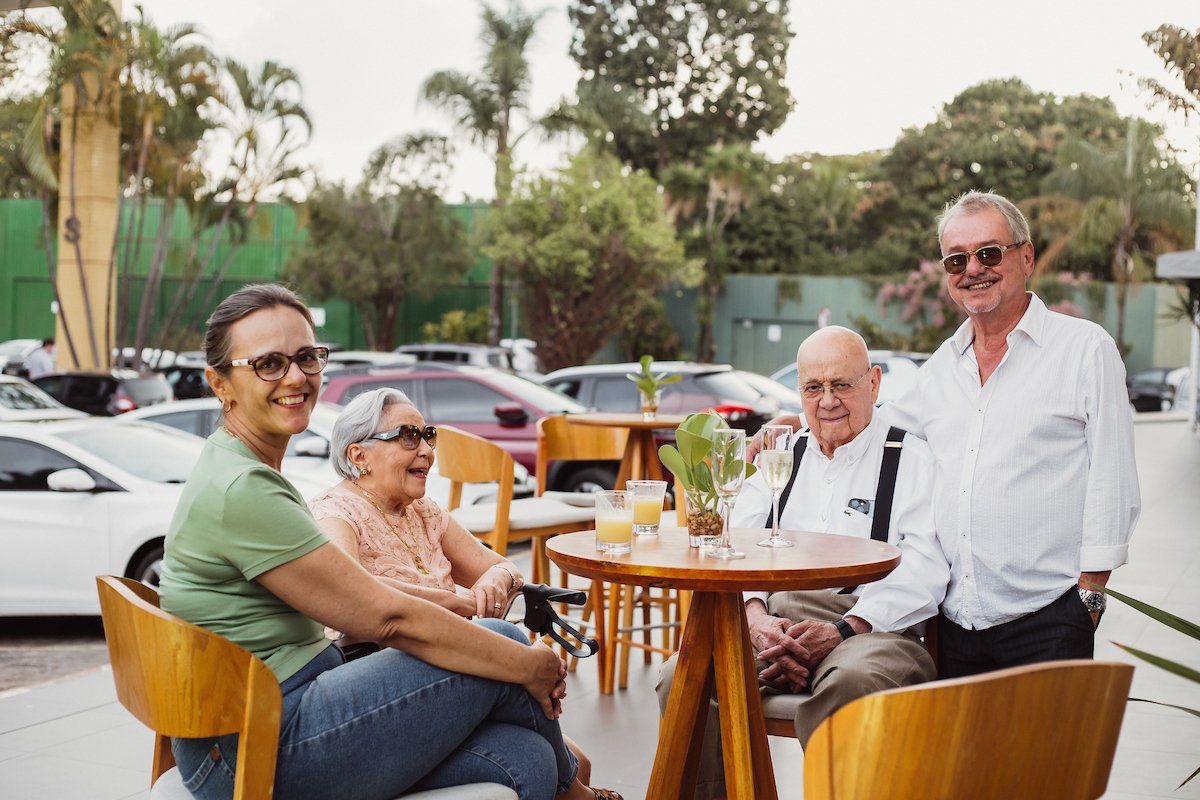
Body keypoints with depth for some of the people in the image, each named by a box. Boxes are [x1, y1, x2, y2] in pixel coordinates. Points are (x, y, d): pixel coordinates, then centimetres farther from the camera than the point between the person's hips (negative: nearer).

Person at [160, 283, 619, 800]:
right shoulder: (241, 490, -19)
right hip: (265, 754, -8)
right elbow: (386, 617, -18)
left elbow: (356, 591, 14)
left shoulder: (244, 471, 13)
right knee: (504, 650, -3)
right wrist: (529, 665, -10)